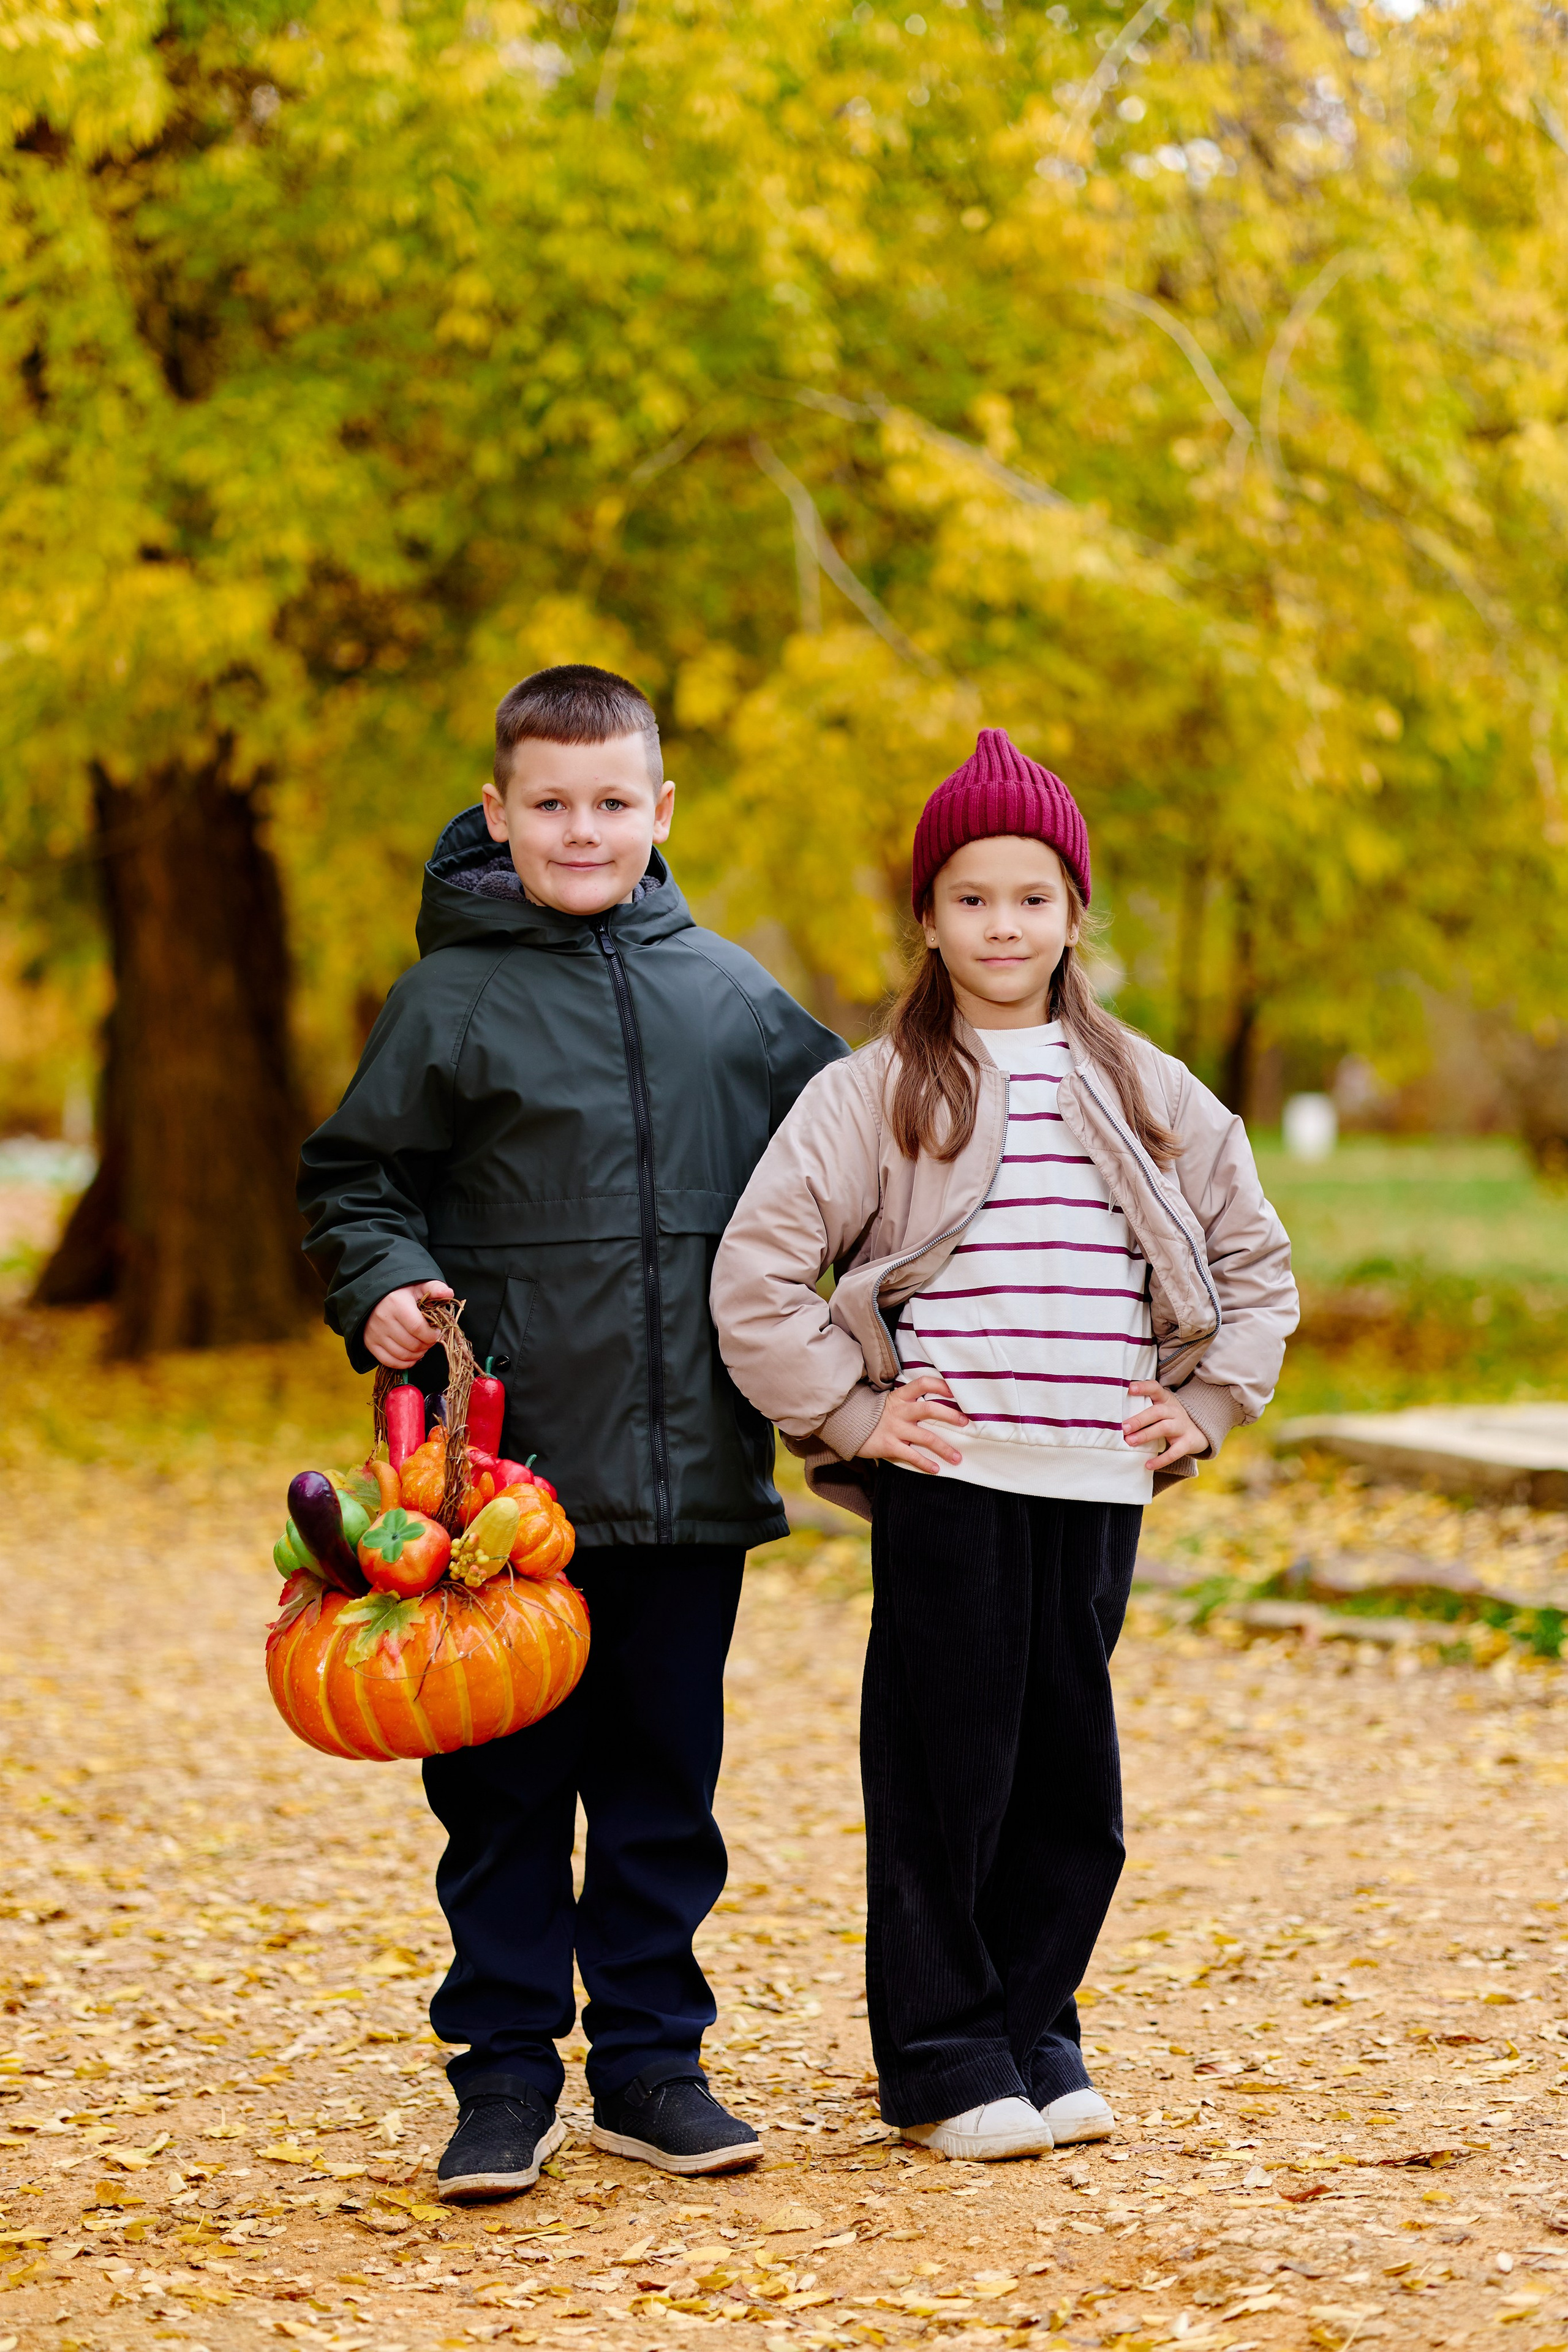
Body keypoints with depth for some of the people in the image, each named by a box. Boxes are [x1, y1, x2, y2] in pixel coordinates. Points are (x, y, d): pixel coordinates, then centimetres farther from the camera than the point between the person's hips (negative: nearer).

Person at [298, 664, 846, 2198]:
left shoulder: (728, 994, 8)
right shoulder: (452, 997, 0)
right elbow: (355, 1177, 4)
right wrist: (381, 1286, -14)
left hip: (692, 1476, 3)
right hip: (511, 1474, -2)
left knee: (666, 1781, 10)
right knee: (505, 1790, 4)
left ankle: (652, 2062, 21)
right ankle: (506, 2075, 13)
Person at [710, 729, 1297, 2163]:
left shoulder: (1145, 1095, 12)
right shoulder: (876, 1092, 0)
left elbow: (1253, 1259, 22)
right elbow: (756, 1269, -4)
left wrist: (1205, 1404, 11)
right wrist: (847, 1414, -6)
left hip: (1098, 1489, 4)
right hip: (948, 1484, -3)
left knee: (1074, 1785, 8)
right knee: (945, 1775, 0)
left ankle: (1035, 2038, 22)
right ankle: (945, 2061, 10)